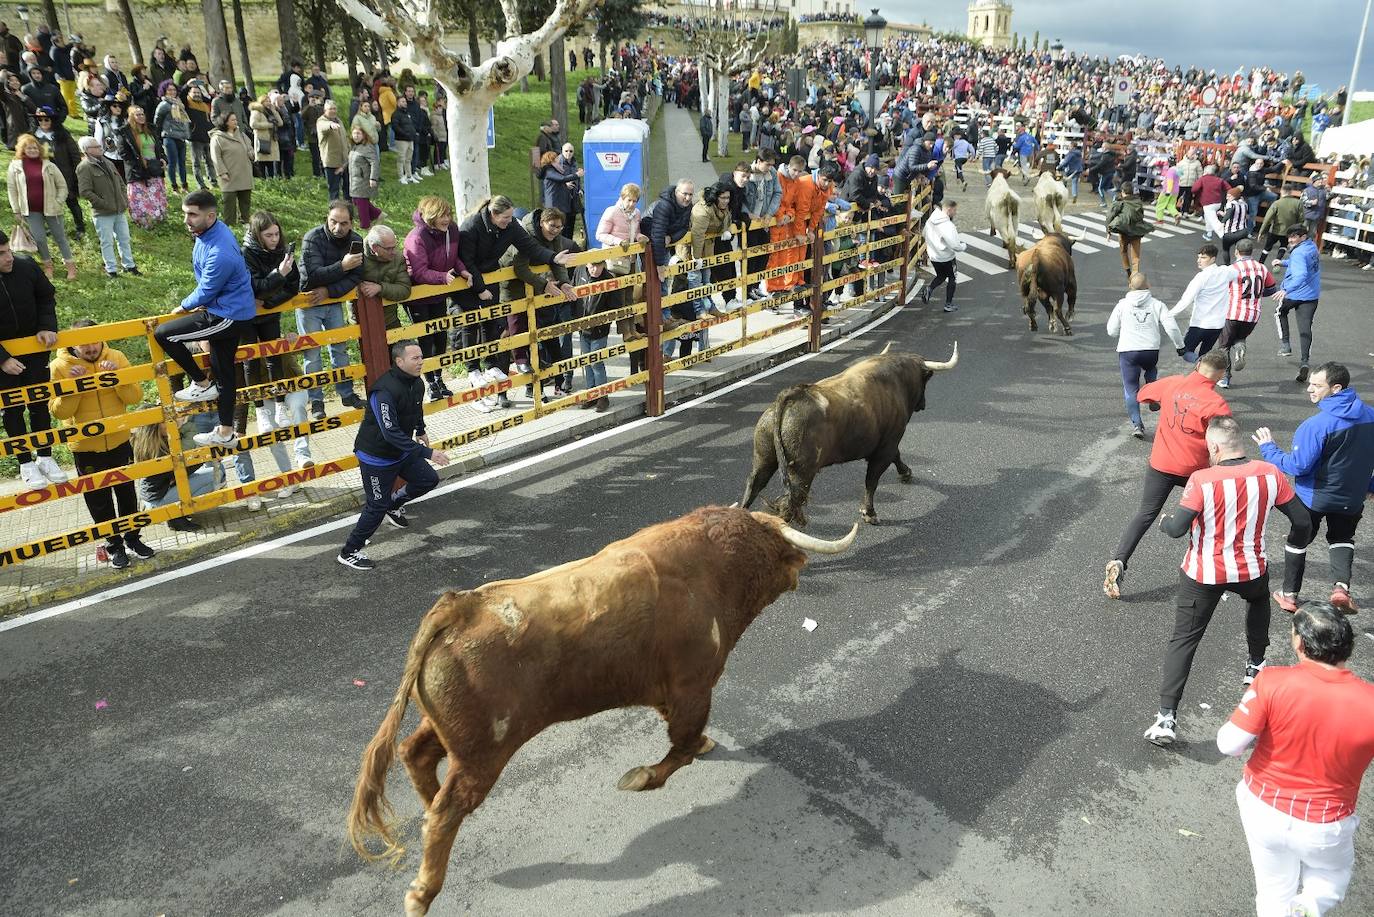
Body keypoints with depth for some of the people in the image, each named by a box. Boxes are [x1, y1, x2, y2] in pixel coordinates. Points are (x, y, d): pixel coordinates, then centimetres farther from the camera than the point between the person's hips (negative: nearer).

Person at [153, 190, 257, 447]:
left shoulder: (220, 254, -30)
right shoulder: (210, 231, 0)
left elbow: (205, 292, -17)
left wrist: (184, 307, 1)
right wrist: (200, 304, 16)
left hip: (228, 317, -10)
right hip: (232, 310, 10)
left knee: (163, 334, -9)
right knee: (224, 370, 18)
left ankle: (203, 385, 8)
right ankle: (225, 433, 31)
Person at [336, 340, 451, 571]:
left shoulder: (416, 384, -3)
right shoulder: (385, 391, -32)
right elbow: (391, 433, -36)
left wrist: (420, 431, 36)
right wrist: (426, 453, -37)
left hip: (401, 451, 8)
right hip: (376, 456, -8)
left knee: (428, 479, 12)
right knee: (377, 507, -2)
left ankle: (393, 505, 36)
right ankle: (349, 552, 15)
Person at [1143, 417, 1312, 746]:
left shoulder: (1202, 479, -20)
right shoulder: (1269, 474, -9)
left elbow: (1177, 529, -23)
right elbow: (1302, 521, 0)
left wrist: (1164, 522, 0)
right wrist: (1295, 537, 22)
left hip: (1203, 576, -3)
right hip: (1251, 570, 3)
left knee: (1183, 639, 5)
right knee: (1259, 598, 39)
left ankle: (1167, 717, -2)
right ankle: (1255, 666, 51)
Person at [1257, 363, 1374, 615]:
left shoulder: (1316, 425, -27)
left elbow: (1297, 465, -24)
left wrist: (1268, 448, -11)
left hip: (1313, 497, -5)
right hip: (1352, 497, 5)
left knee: (1298, 541, 17)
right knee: (1342, 538, 26)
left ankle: (1289, 595, 25)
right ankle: (1341, 586, 3)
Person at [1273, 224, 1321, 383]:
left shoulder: (1298, 253, -21)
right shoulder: (1312, 246, 7)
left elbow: (1301, 276, -34)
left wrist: (1286, 290, -45)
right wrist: (1283, 262, 21)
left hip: (1293, 294, -6)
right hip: (1312, 295, 7)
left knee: (1280, 312, 25)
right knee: (1305, 329, 2)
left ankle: (1285, 345, 19)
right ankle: (1304, 361, -9)